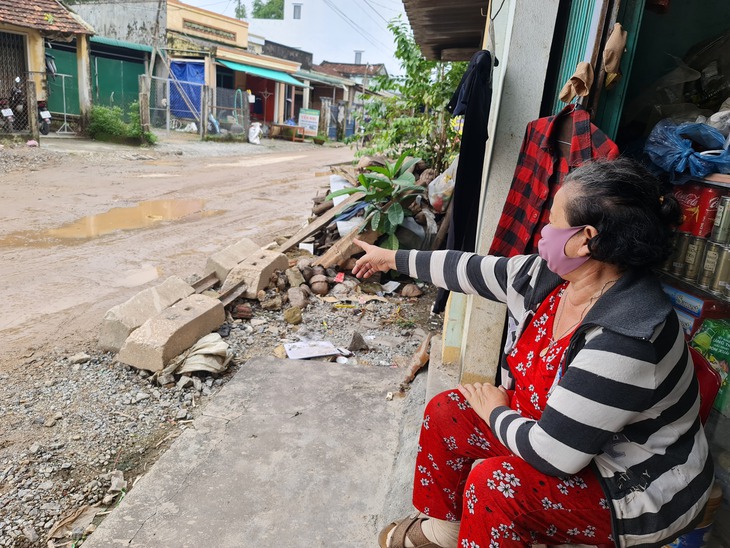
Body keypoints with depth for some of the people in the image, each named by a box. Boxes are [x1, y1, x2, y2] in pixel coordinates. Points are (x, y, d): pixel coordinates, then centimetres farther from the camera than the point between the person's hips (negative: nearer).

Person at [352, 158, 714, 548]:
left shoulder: (622, 339, -37)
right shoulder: (546, 275, -12)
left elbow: (553, 455, -32)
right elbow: (467, 269, 1)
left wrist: (497, 413, -12)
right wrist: (393, 259, 13)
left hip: (635, 487, -7)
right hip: (558, 432, 8)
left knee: (495, 483, -27)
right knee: (446, 413, 2)